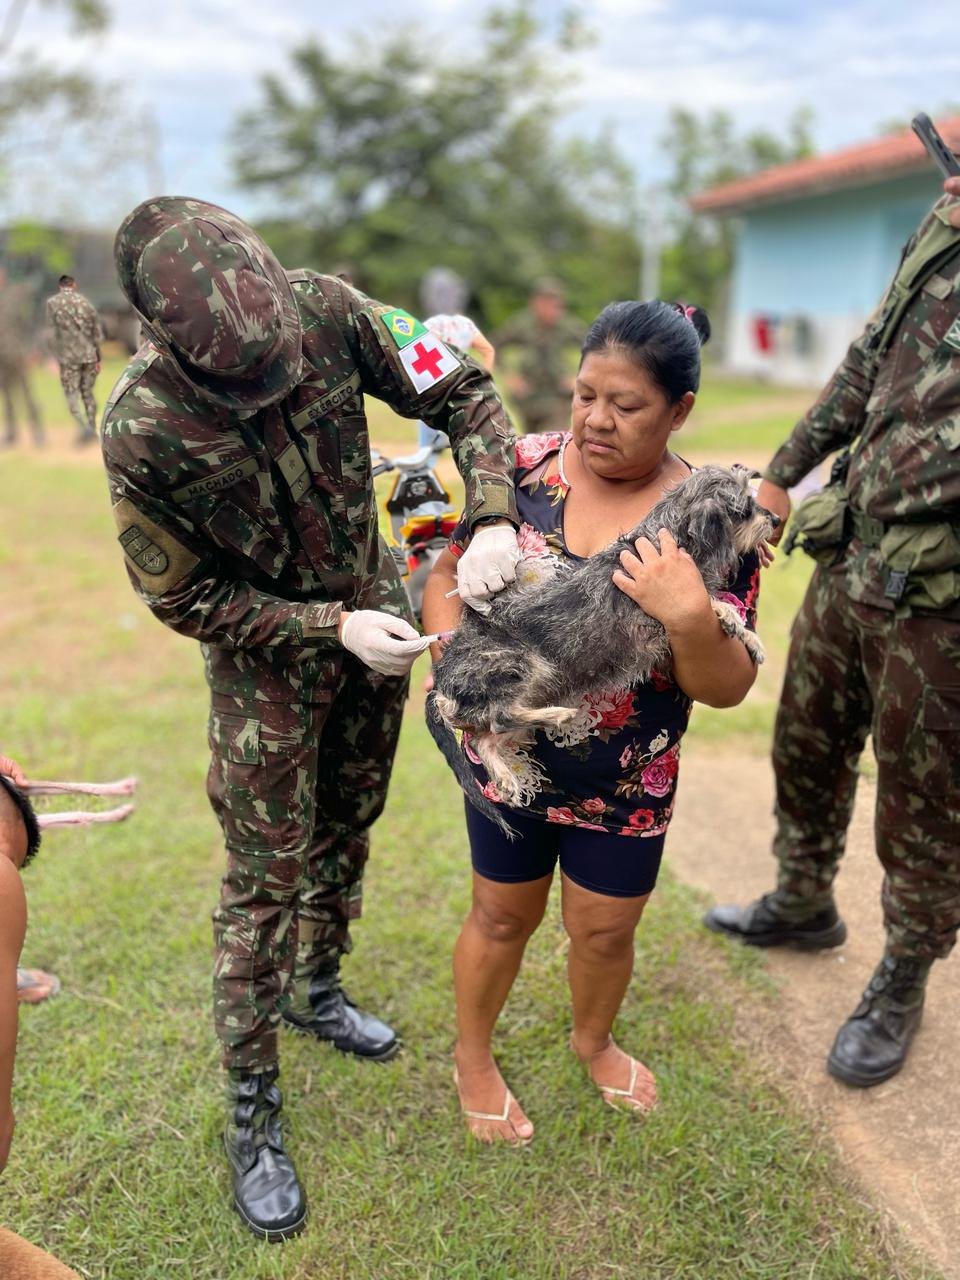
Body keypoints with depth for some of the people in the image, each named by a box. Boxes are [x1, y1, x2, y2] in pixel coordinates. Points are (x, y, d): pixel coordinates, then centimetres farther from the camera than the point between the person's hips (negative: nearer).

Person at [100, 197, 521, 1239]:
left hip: (375, 613, 5)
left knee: (348, 825, 20)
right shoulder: (141, 432, -29)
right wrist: (334, 631, -24)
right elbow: (186, 599, -17)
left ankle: (314, 988, 46)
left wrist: (493, 517, -28)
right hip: (265, 658, -4)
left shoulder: (327, 310, -21)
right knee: (266, 877, 2)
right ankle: (251, 1113, 21)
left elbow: (463, 395, -12)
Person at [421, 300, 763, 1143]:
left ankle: (593, 1040, 54)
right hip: (508, 758, 0)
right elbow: (448, 573, -1)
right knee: (503, 918, 19)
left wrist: (691, 618, -35)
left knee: (606, 932, 20)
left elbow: (728, 687, -15)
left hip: (629, 783, 0)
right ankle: (473, 1057, 47)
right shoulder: (524, 469, -12)